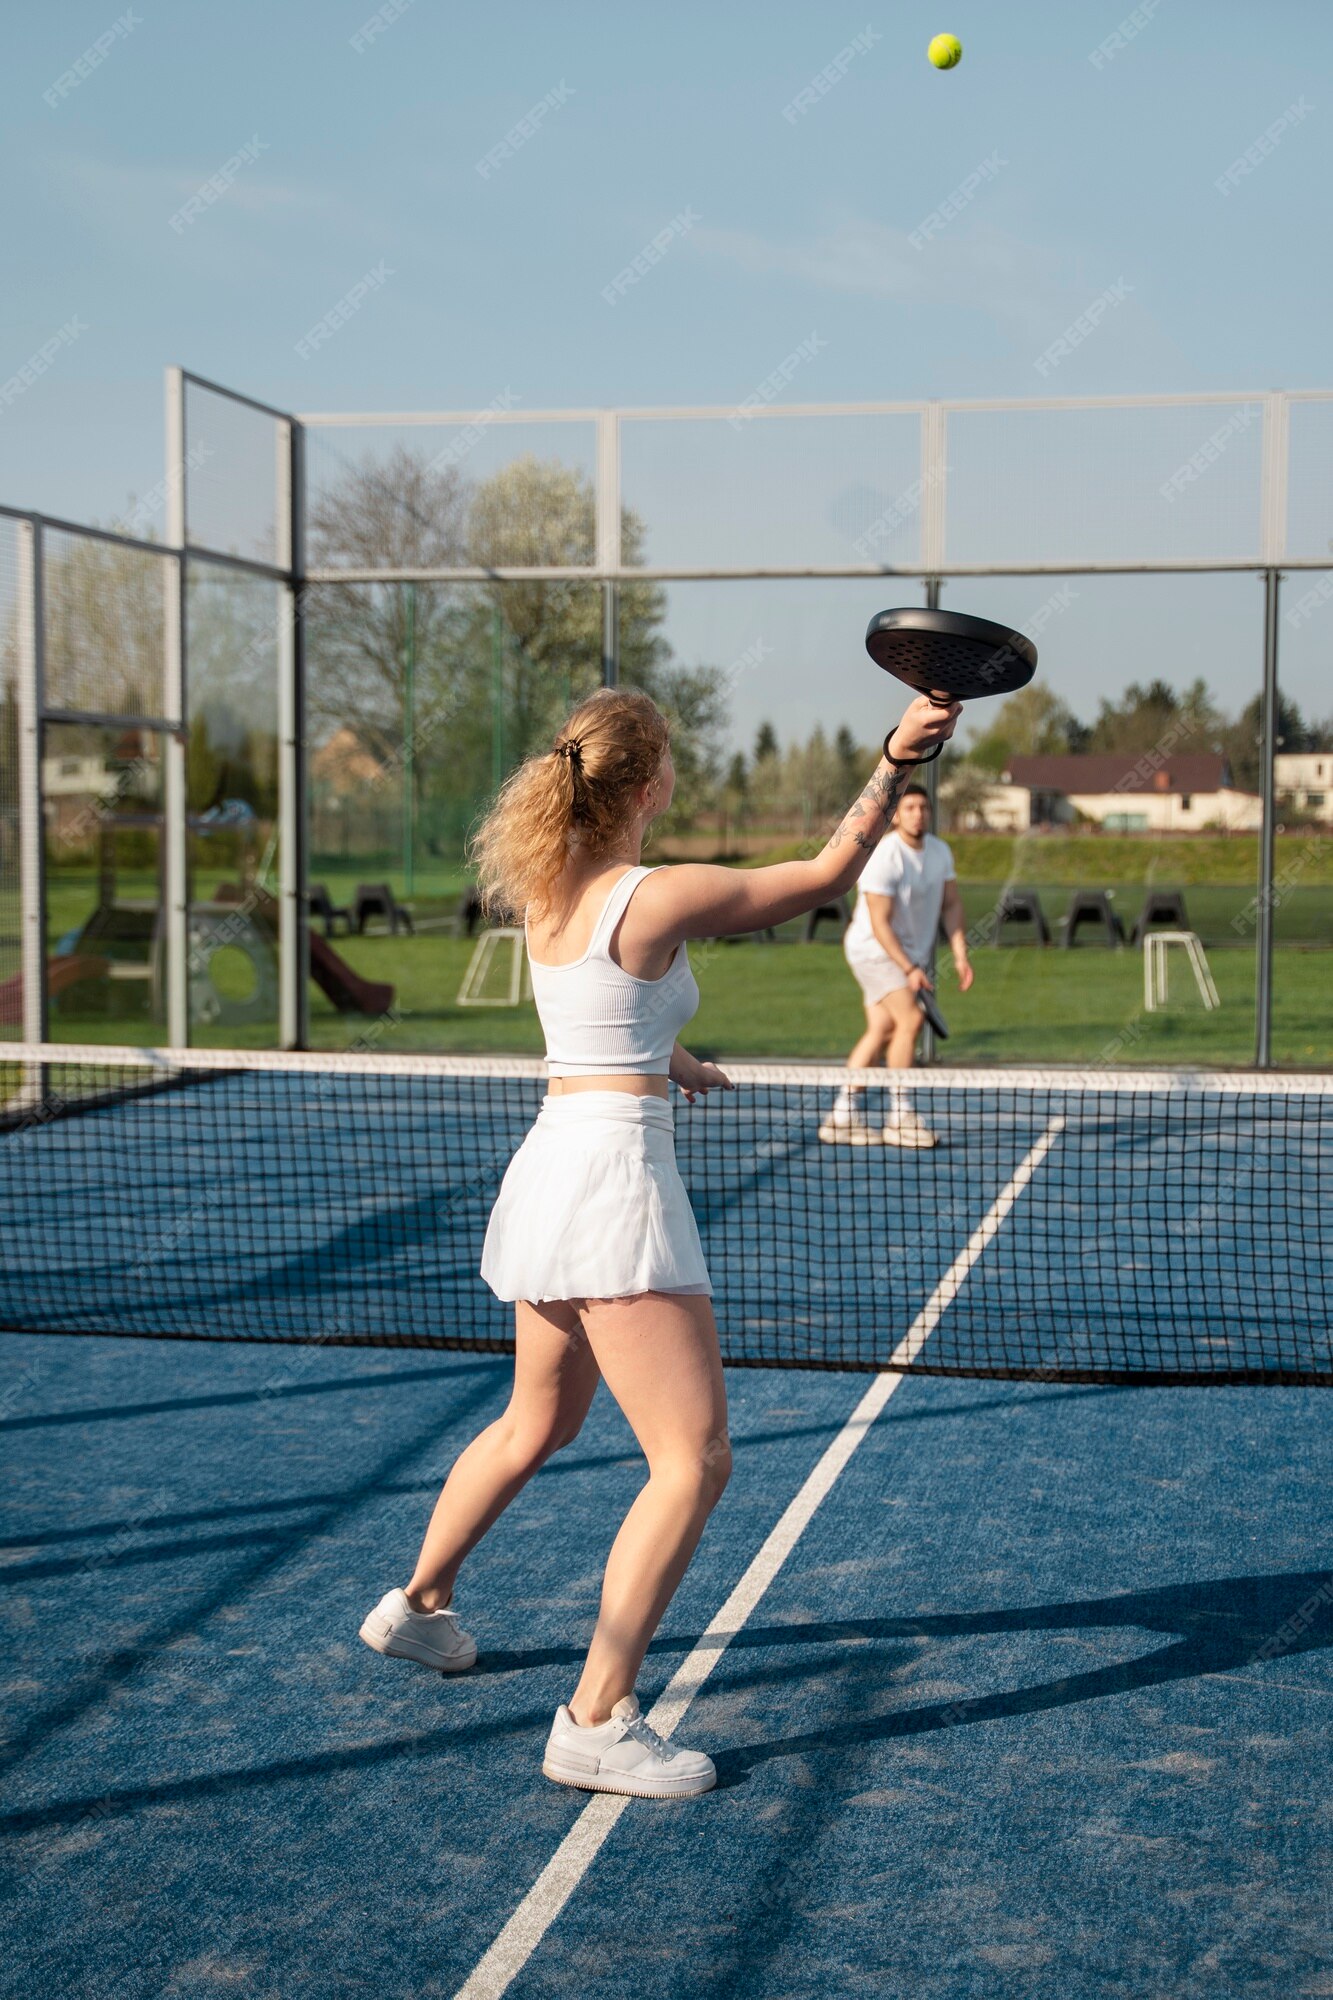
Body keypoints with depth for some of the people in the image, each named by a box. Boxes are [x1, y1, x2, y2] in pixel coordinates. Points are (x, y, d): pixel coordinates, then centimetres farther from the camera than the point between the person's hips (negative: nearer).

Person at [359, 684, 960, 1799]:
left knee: (538, 1425, 28)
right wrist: (898, 761, -3)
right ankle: (597, 1722, -6)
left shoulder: (551, 892, 9)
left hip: (551, 1162, 9)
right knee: (694, 1461, -6)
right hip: (614, 1176, -9)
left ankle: (420, 1604, 44)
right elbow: (830, 874, -7)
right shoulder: (659, 898, -15)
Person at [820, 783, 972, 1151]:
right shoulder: (885, 858, -20)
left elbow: (951, 904, 7)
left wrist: (960, 955, -5)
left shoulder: (940, 852, 3)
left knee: (882, 1030, 2)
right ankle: (899, 1116, -13)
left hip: (912, 953, 7)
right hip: (874, 950, -7)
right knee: (911, 1019, -19)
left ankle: (843, 1117, 7)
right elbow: (880, 924, -22)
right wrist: (909, 969, -26)